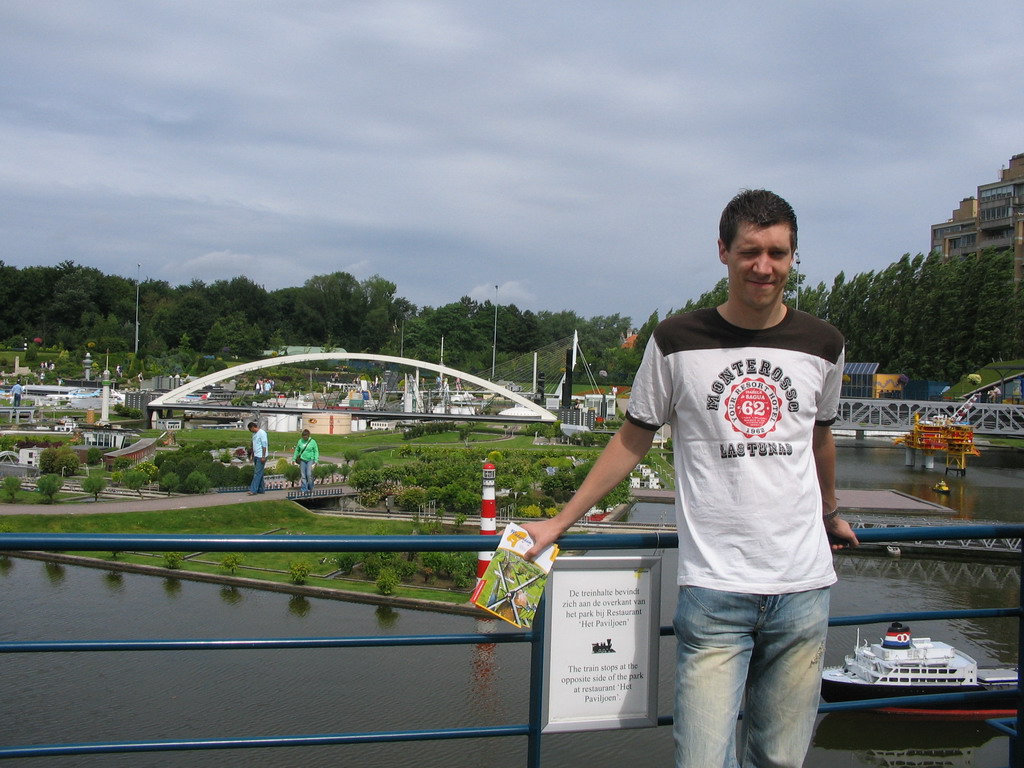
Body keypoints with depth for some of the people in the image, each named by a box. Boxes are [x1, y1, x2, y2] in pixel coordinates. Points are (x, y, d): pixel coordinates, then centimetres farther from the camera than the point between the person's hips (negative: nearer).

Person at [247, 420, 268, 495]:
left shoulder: (262, 433, -13)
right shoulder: (254, 434, 15)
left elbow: (264, 445, -17)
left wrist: (263, 457, -20)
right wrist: (252, 456, 20)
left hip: (261, 457, -9)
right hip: (256, 456, 9)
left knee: (257, 473, -10)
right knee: (259, 473, 11)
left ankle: (253, 490, -13)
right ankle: (261, 489, 16)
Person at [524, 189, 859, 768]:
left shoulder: (823, 345, 6)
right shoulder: (677, 341, -2)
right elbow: (634, 440, 7)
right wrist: (560, 522, 8)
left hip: (804, 588, 3)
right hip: (714, 591, -2)